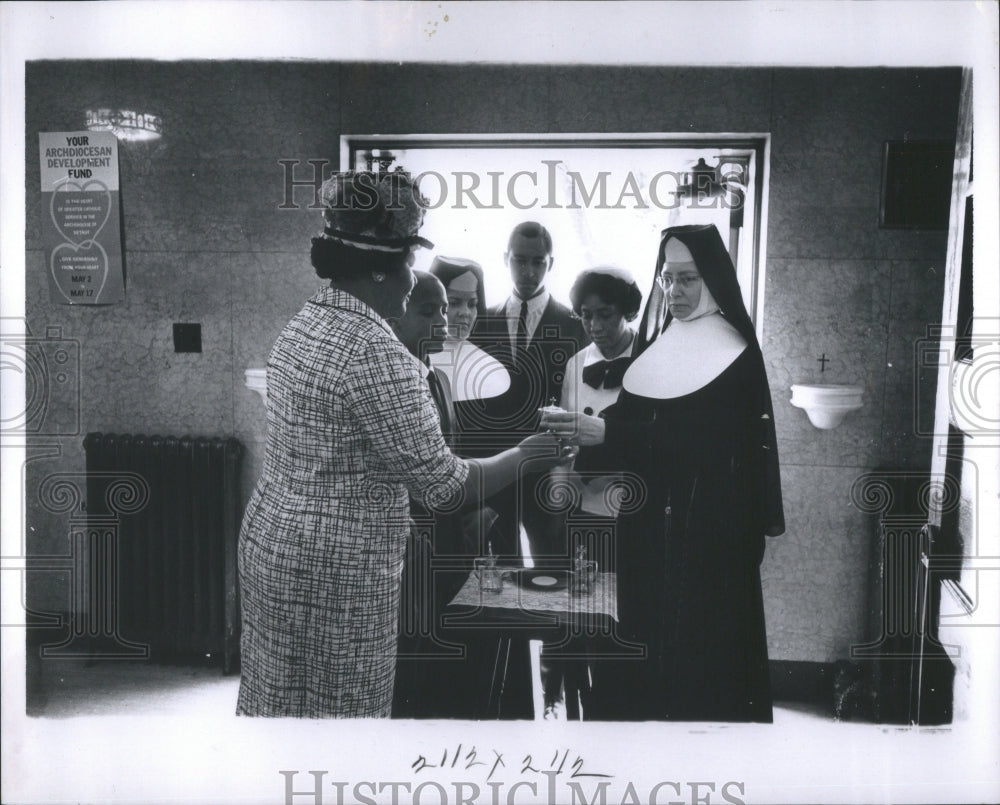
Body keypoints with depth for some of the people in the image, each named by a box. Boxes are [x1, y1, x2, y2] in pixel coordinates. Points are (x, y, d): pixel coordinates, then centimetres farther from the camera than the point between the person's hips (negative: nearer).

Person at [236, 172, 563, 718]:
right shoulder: (376, 351, -22)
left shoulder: (302, 326, 7)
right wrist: (525, 453, -4)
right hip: (336, 570, -9)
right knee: (339, 709, 6)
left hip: (269, 539, 9)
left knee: (278, 703, 19)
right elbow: (441, 484, -18)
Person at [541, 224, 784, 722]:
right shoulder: (656, 343, 10)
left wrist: (606, 432, -29)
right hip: (647, 521, 5)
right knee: (648, 638, 8)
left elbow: (699, 435, -20)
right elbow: (634, 420, 7)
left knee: (698, 641, -1)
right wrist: (583, 436, -13)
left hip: (706, 528, -5)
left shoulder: (732, 350, -8)